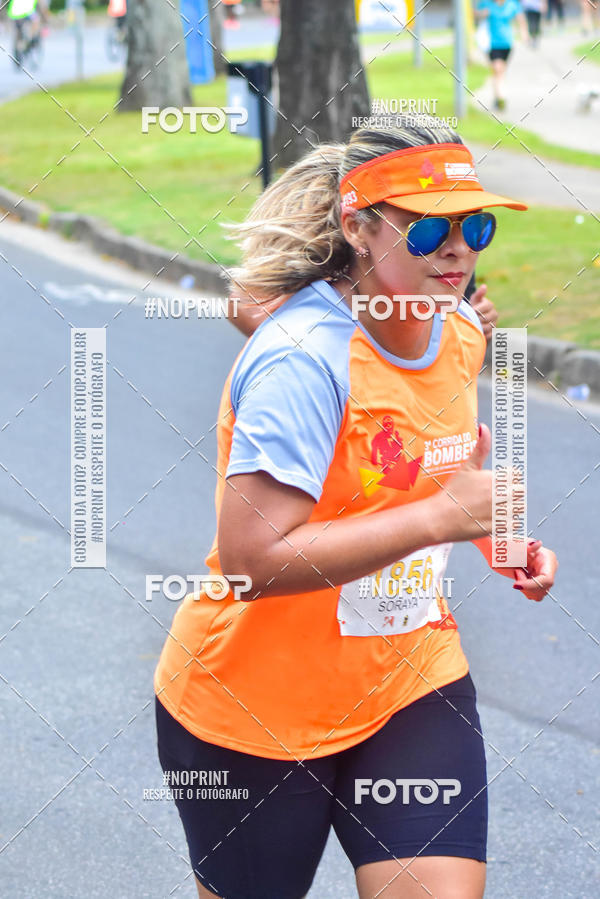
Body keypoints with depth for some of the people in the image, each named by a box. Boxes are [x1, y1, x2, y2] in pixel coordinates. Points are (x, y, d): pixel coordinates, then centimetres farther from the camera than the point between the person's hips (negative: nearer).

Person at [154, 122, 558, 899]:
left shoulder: (460, 336, 2)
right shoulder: (302, 359, -25)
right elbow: (249, 561, -33)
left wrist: (493, 537, 2)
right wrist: (440, 517, -30)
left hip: (411, 684, 6)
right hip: (253, 711, -6)